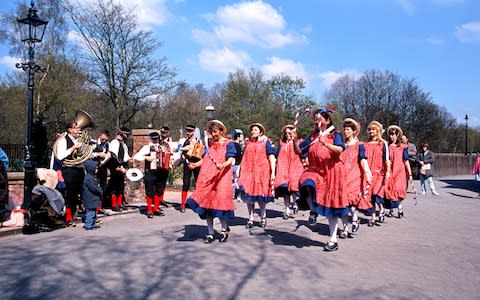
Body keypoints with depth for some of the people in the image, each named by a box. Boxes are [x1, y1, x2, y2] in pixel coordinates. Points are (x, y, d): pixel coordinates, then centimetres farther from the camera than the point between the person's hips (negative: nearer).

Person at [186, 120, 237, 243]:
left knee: (219, 200, -9)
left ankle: (224, 229, 14)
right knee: (206, 201, 1)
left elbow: (230, 159, -11)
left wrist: (222, 165, -31)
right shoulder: (210, 144, 18)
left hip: (221, 177, -5)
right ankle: (210, 233, 9)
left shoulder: (228, 144, 1)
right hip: (207, 177, 5)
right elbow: (205, 159, 20)